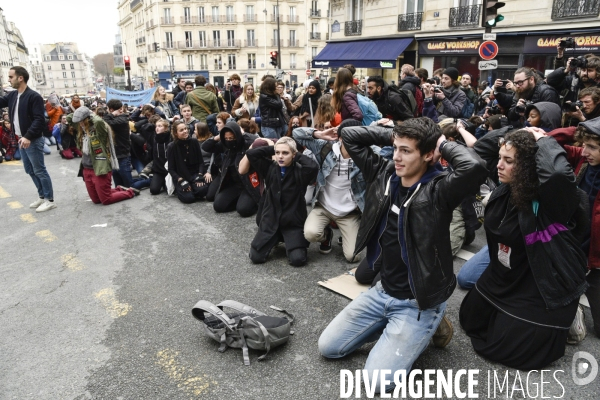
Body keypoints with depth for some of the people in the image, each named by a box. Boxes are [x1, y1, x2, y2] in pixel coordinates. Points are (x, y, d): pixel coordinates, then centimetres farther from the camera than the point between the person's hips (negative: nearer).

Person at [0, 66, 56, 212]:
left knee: (39, 171, -3)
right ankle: (42, 197, 26)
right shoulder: (12, 95, 10)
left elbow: (39, 120, -21)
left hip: (33, 140, -9)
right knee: (30, 170, 15)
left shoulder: (34, 96, -15)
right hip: (22, 140, 9)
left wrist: (28, 137, -27)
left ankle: (50, 200, 6)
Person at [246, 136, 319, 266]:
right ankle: (276, 239, 27)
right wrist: (272, 148, -7)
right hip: (270, 221, 3)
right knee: (256, 257, -2)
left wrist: (297, 155, -16)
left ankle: (289, 241, 18)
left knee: (297, 259, -16)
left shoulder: (299, 172, -11)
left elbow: (313, 166, -33)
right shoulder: (270, 168, -2)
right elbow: (250, 153, -9)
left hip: (293, 223, -3)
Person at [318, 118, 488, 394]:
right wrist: (393, 135, -7)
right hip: (383, 291, 6)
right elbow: (349, 136, 2)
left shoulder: (438, 189, -19)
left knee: (379, 380, -14)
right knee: (328, 347, 8)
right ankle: (393, 326, 21)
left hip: (419, 302, -6)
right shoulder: (384, 173, -3)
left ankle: (429, 326, 10)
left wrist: (445, 145, -22)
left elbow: (475, 168, -40)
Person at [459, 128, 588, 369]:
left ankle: (560, 321, 23)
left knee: (501, 348, 1)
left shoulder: (547, 200, -30)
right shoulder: (505, 191, -6)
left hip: (542, 287, -7)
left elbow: (559, 173, -50)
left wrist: (543, 141, -36)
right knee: (470, 319, 15)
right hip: (505, 277, 8)